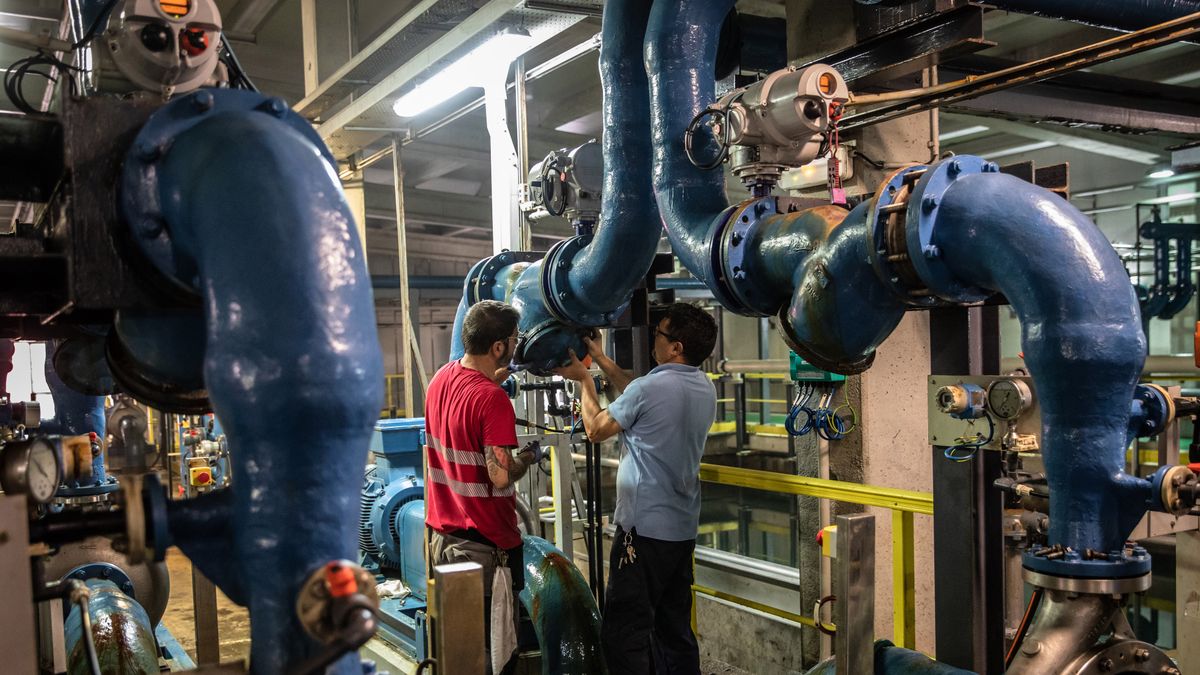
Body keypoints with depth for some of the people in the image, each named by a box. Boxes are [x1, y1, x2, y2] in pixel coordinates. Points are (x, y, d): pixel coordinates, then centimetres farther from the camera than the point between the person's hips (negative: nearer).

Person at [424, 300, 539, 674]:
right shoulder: (492, 398, -23)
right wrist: (528, 457, -8)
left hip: (442, 534, 8)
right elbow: (500, 476, -26)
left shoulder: (441, 379, 2)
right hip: (485, 544, -8)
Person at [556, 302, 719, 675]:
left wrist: (584, 379, 11)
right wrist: (601, 360, 23)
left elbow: (596, 430, -3)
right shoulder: (705, 389, 5)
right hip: (684, 528, 8)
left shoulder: (650, 388, -18)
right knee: (675, 629, 16)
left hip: (645, 528, -8)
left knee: (623, 632, -2)